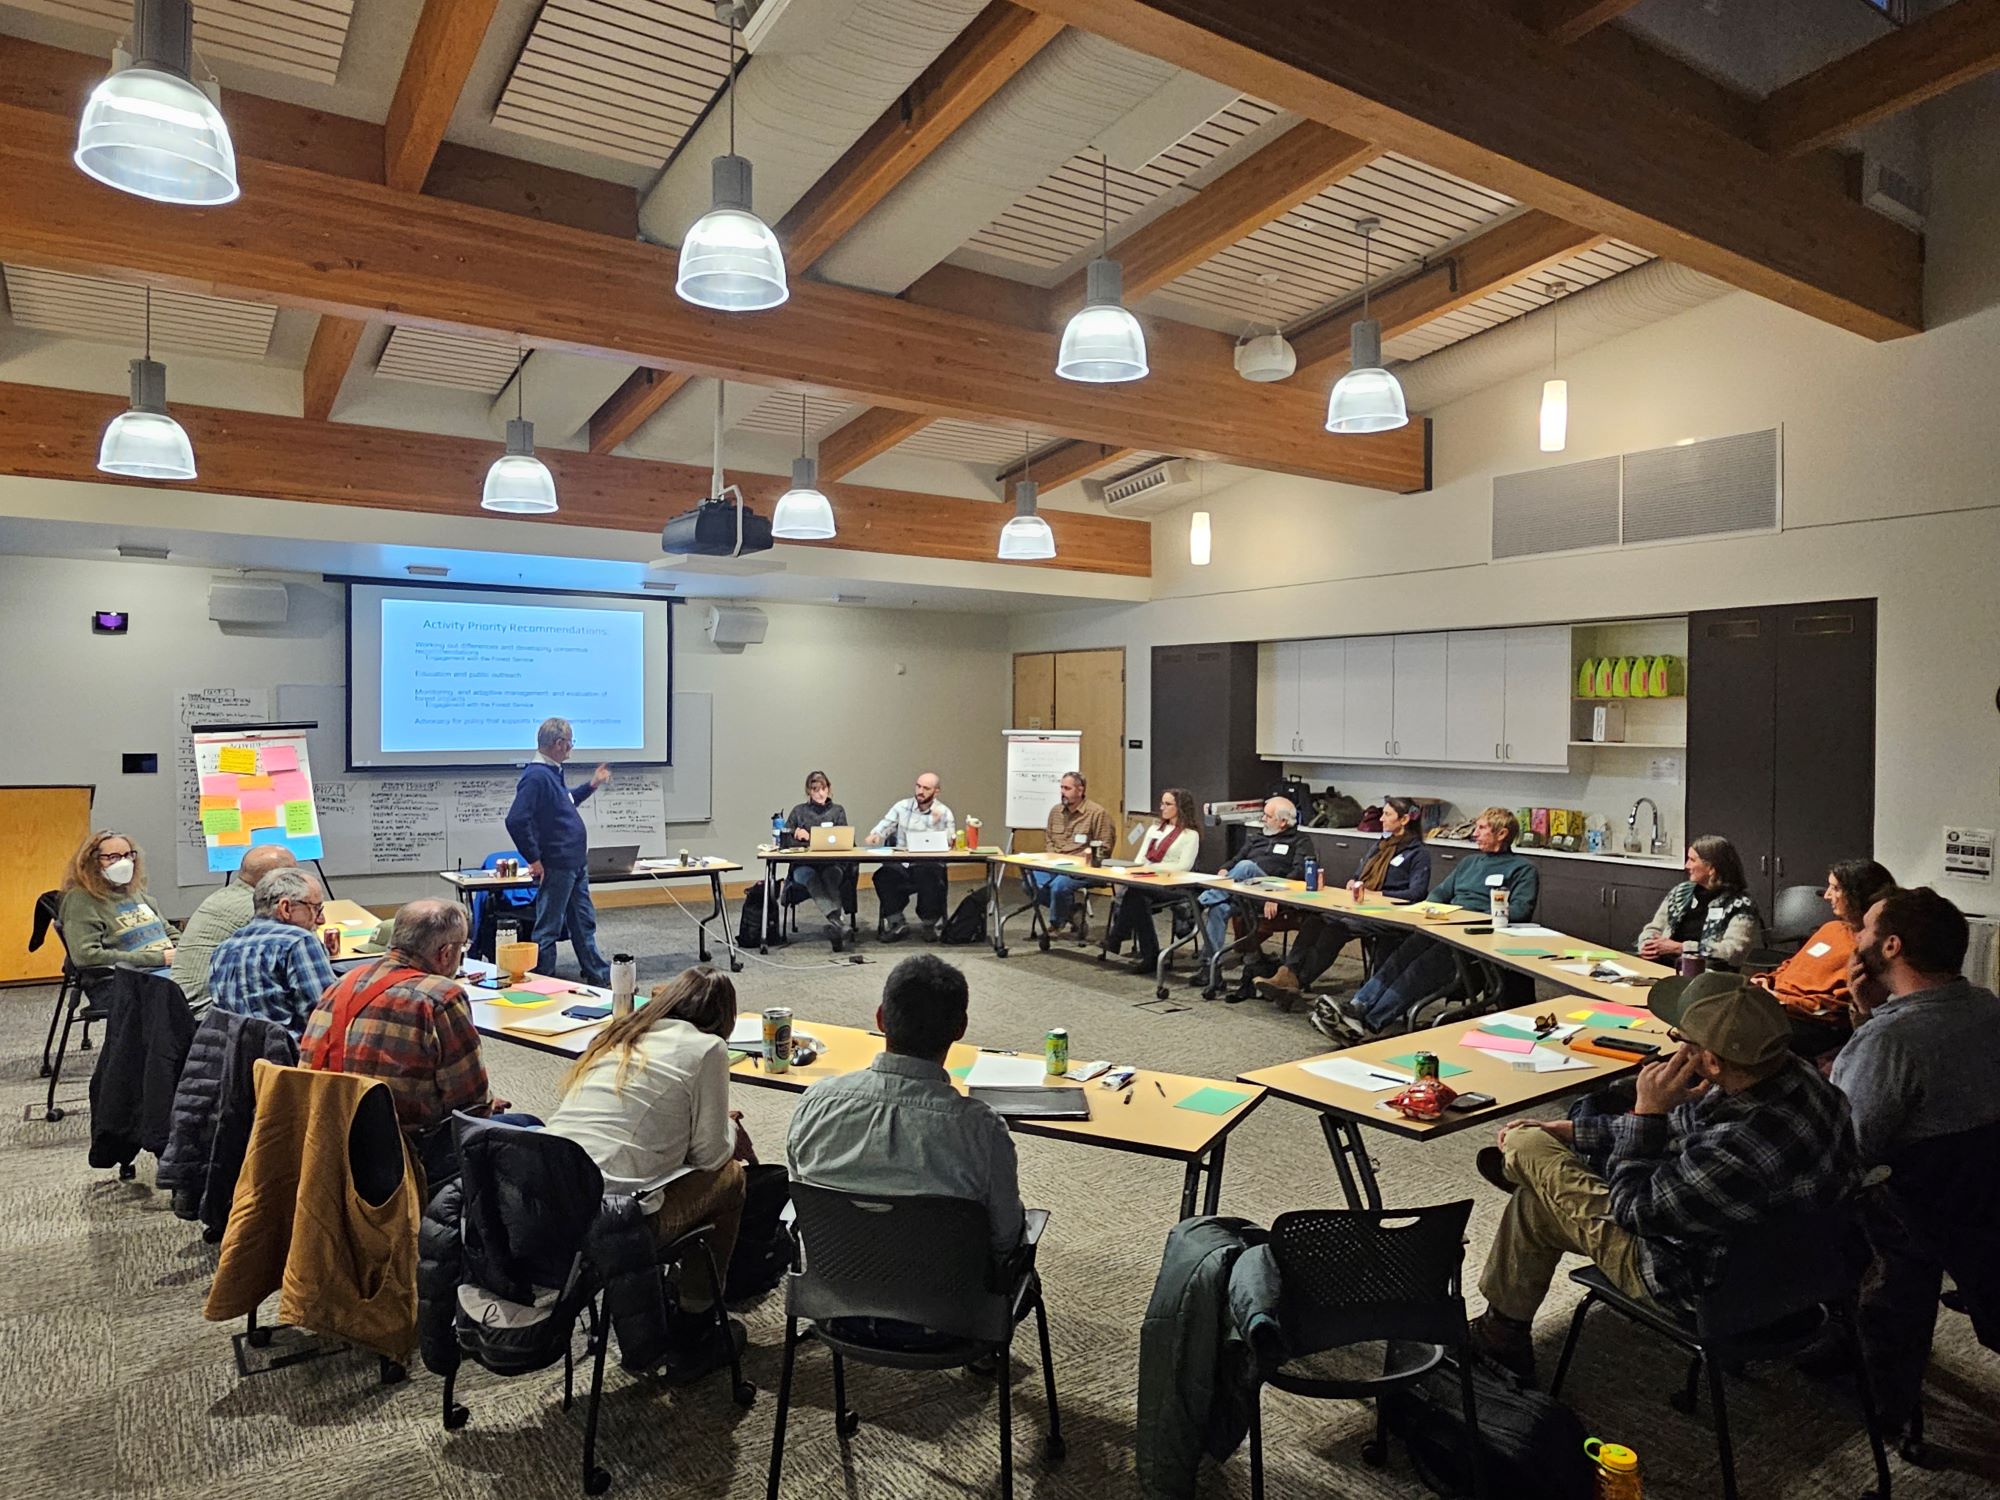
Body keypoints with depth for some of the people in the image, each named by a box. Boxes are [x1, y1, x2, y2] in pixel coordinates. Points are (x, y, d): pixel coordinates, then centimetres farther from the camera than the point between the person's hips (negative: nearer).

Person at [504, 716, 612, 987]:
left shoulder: (553, 773, 11)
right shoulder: (536, 776, -20)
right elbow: (516, 821, -27)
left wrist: (591, 785, 22)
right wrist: (534, 860, -21)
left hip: (576, 864, 10)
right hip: (555, 868, -10)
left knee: (584, 923, 18)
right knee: (548, 929, 2)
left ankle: (598, 976, 29)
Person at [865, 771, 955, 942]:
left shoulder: (944, 813, 5)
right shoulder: (902, 806, 10)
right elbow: (883, 827, 3)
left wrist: (937, 823, -19)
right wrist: (874, 836, -19)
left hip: (929, 866, -1)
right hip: (901, 865, 2)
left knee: (930, 878, -34)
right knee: (882, 875, -28)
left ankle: (929, 925, -5)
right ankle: (897, 923, -9)